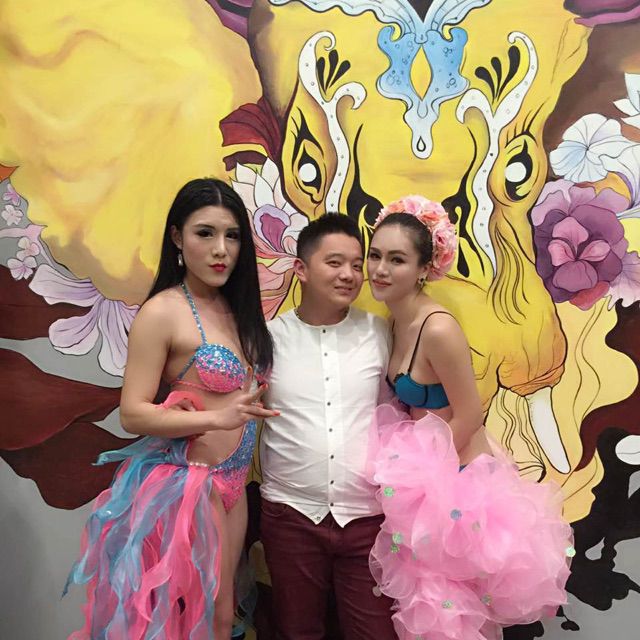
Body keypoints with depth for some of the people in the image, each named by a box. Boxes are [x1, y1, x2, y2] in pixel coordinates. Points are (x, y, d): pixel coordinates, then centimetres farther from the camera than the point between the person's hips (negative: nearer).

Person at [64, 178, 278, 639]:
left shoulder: (237, 307, 5)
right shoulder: (162, 312, -15)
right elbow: (133, 414, -17)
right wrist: (217, 418, -27)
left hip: (233, 481, 7)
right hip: (187, 480, -6)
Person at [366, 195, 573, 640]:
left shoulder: (438, 329, -26)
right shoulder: (397, 320, 1)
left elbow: (469, 417, -20)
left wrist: (421, 470, -10)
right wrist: (405, 465, 4)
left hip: (457, 483, -8)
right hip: (427, 474, 8)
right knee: (432, 603, 22)